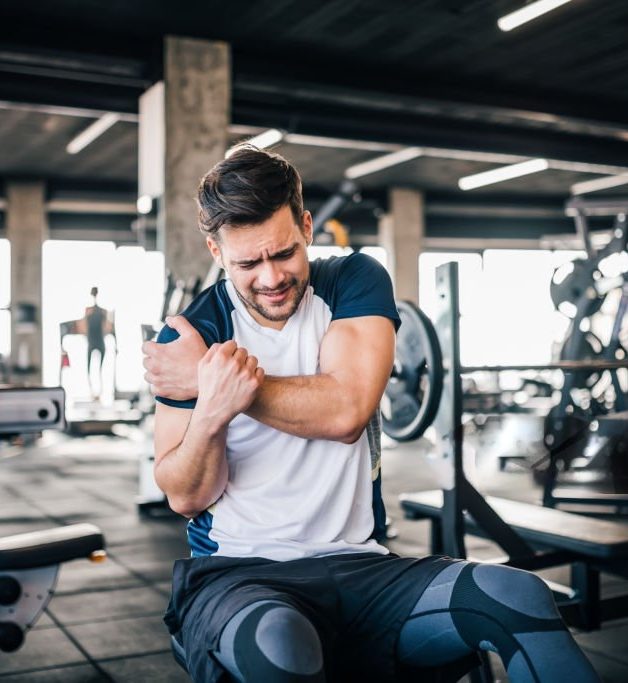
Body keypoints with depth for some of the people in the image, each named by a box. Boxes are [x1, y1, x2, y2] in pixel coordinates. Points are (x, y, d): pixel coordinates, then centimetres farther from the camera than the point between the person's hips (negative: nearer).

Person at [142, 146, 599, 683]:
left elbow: (347, 409, -13)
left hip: (359, 564, 3)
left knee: (517, 595, -23)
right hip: (238, 572, -2)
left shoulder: (355, 281, 3)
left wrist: (223, 383, -13)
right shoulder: (188, 339, -1)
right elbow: (186, 497, -5)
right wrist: (212, 406, -24)